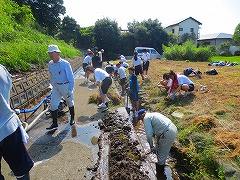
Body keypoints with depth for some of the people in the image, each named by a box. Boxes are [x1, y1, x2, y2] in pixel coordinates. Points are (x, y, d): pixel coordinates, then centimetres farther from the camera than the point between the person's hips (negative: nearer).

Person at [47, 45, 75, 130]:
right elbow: (51, 76, 13)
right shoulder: (50, 64, 0)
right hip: (56, 87, 5)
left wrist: (70, 90, -17)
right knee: (53, 105, 0)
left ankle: (72, 118, 35)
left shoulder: (65, 64, -17)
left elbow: (71, 77, -15)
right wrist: (53, 86, 14)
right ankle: (54, 123, 13)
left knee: (69, 102, 14)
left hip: (66, 86, -5)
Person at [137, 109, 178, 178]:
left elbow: (149, 135, -13)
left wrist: (151, 146, 3)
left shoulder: (146, 118, -6)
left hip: (168, 134, -9)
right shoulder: (153, 114, 21)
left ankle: (160, 173, 32)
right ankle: (161, 163, 53)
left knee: (161, 155, 12)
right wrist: (156, 144, 28)